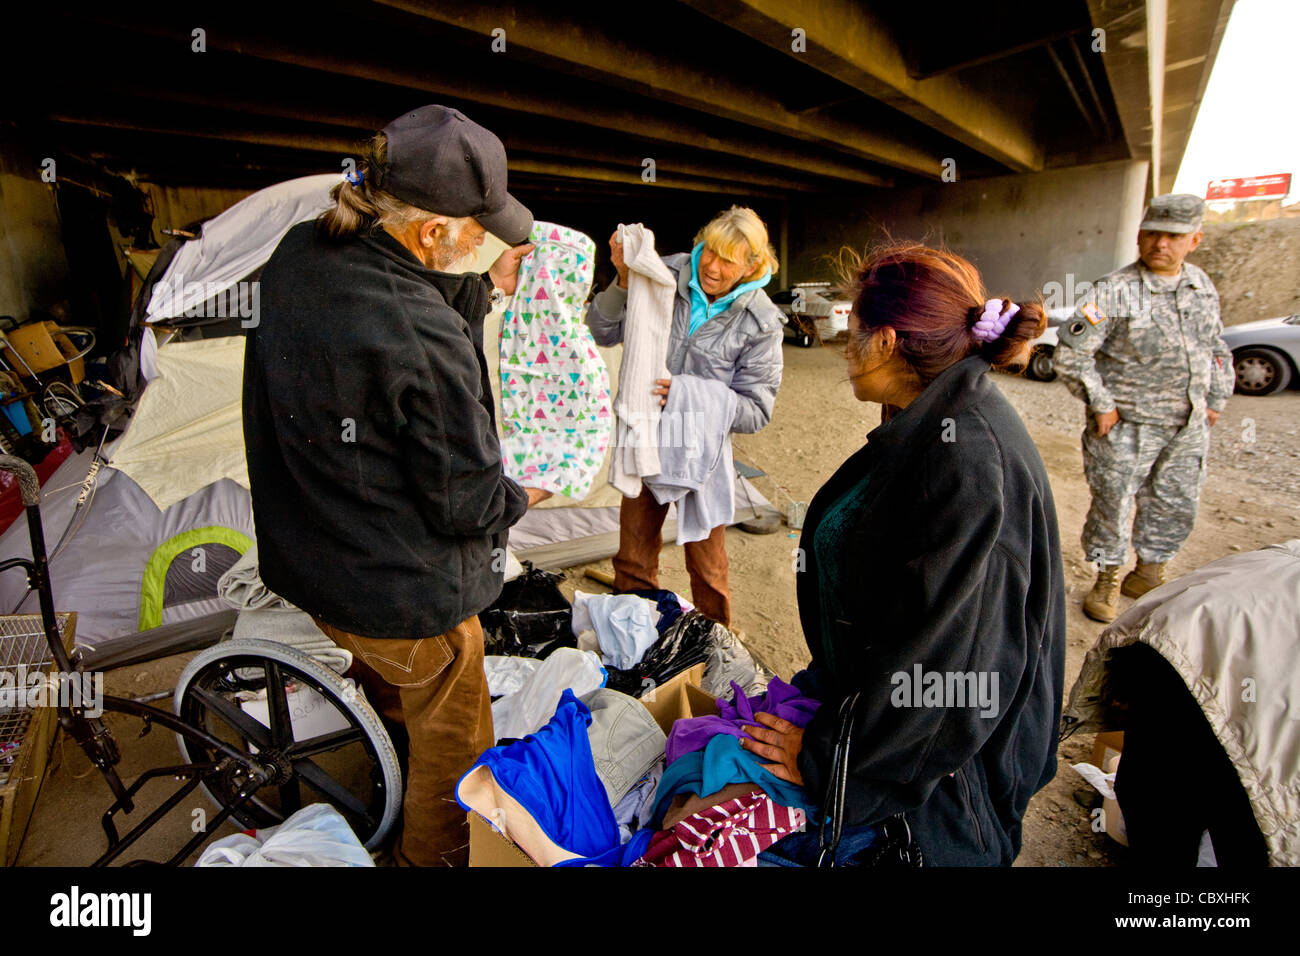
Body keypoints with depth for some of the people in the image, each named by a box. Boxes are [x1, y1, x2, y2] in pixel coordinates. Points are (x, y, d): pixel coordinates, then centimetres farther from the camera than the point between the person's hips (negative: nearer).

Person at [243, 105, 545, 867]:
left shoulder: (298, 255, -8)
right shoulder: (426, 345, -34)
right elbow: (467, 503, -23)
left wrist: (485, 289, 11)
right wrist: (518, 497, -3)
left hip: (307, 555, 8)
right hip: (404, 594, -8)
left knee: (390, 680, 38)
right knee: (452, 742, 21)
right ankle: (438, 854, 47)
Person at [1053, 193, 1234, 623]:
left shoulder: (1202, 285, 9)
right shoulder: (1115, 291, -13)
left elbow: (1217, 349, 21)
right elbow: (1071, 353, -17)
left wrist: (1216, 400, 16)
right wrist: (1101, 405, -15)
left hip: (1188, 428, 6)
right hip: (1127, 427, -6)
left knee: (1176, 507, 15)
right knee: (1112, 503, 3)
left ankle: (1148, 575, 34)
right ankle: (1107, 580, 22)